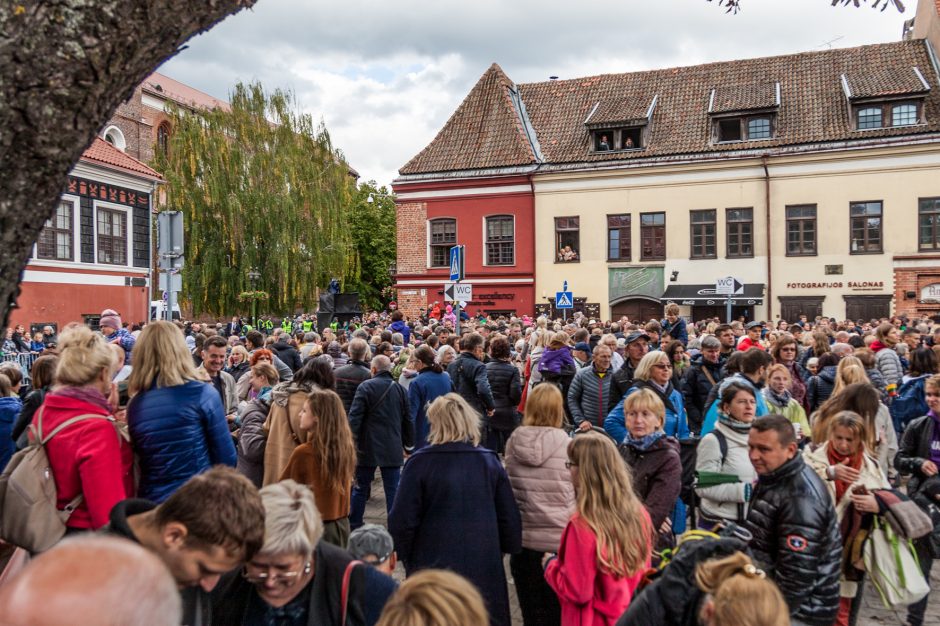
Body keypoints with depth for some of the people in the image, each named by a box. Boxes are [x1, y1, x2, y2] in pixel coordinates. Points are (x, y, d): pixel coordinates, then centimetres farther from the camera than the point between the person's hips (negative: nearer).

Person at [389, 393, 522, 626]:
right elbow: (510, 518, 2)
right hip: (484, 568, 2)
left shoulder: (420, 462, -11)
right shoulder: (490, 461, -2)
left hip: (433, 564, -2)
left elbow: (402, 520, -8)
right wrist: (503, 551, 17)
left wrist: (406, 557, 7)